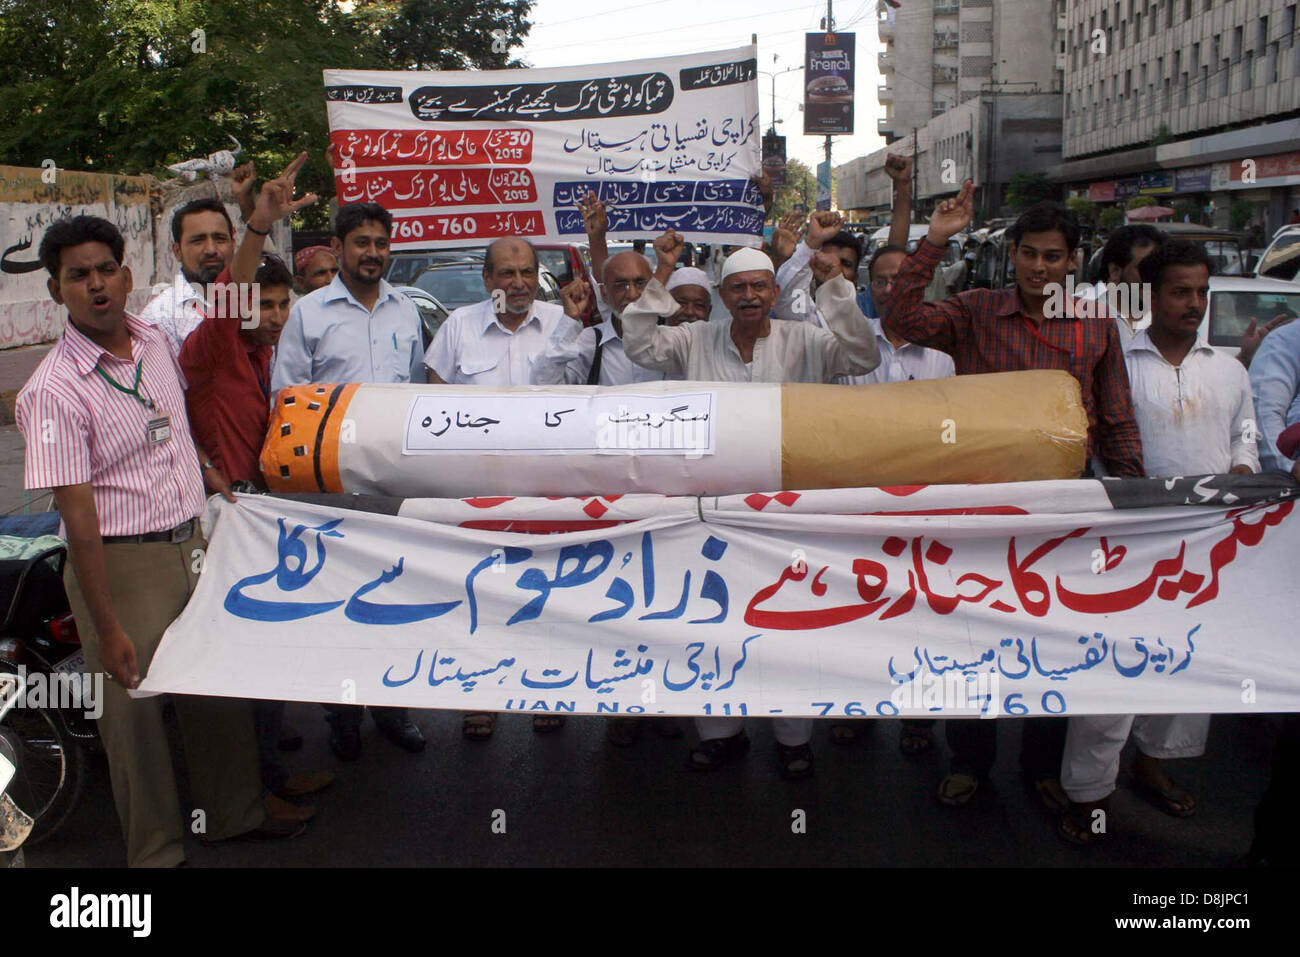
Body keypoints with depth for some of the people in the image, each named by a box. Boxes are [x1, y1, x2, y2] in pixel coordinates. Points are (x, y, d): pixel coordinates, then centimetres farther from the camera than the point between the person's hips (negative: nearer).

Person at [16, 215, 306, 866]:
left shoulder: (156, 341, 3)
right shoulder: (53, 391, -19)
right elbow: (79, 518, -21)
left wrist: (203, 467, 24)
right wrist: (107, 628, -21)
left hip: (193, 544, 7)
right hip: (122, 564, -7)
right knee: (136, 709, 6)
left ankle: (233, 813, 38)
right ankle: (155, 852, 25)